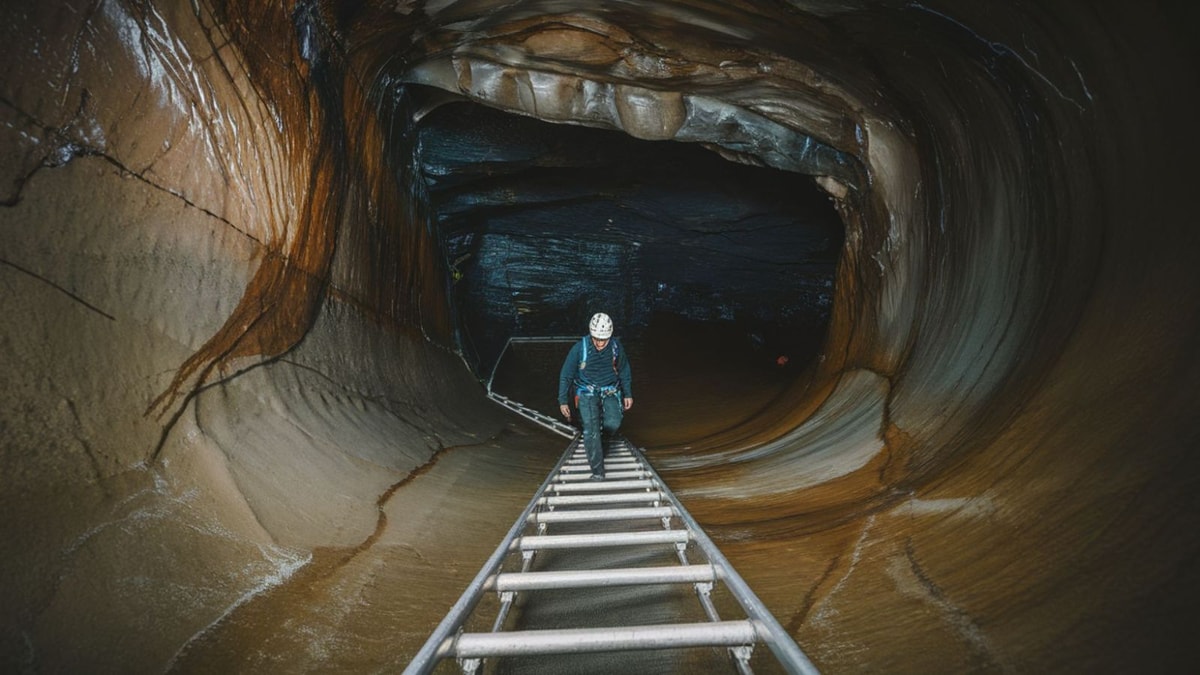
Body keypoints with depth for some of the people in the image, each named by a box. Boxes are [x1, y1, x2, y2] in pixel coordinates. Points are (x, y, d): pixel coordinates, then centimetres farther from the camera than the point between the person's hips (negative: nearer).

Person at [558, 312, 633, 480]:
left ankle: (601, 439, 14)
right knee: (590, 431, -15)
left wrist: (628, 394, 10)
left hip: (610, 392, 2)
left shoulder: (616, 346, -12)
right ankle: (597, 471, -3)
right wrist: (563, 401, -4)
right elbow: (565, 375, -7)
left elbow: (624, 370, 7)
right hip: (587, 393, -1)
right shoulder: (579, 348, -18)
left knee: (613, 424, -21)